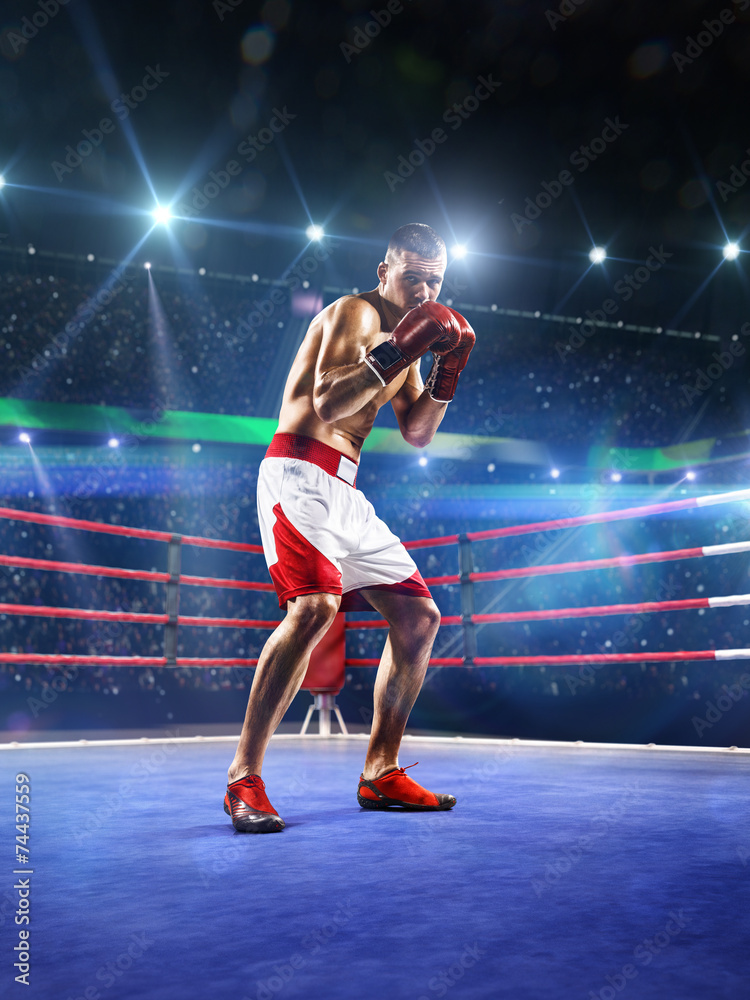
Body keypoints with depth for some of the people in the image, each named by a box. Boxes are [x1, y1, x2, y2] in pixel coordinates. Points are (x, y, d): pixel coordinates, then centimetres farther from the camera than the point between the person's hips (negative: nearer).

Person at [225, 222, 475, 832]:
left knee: (419, 617, 6)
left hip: (344, 491, 9)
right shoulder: (355, 313, -5)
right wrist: (397, 351, -25)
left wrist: (446, 376, 6)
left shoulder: (403, 329, 22)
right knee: (316, 606, -30)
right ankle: (244, 779, -21)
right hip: (300, 473, -9)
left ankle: (381, 774, 13)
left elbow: (417, 434, 20)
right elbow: (328, 403, -20)